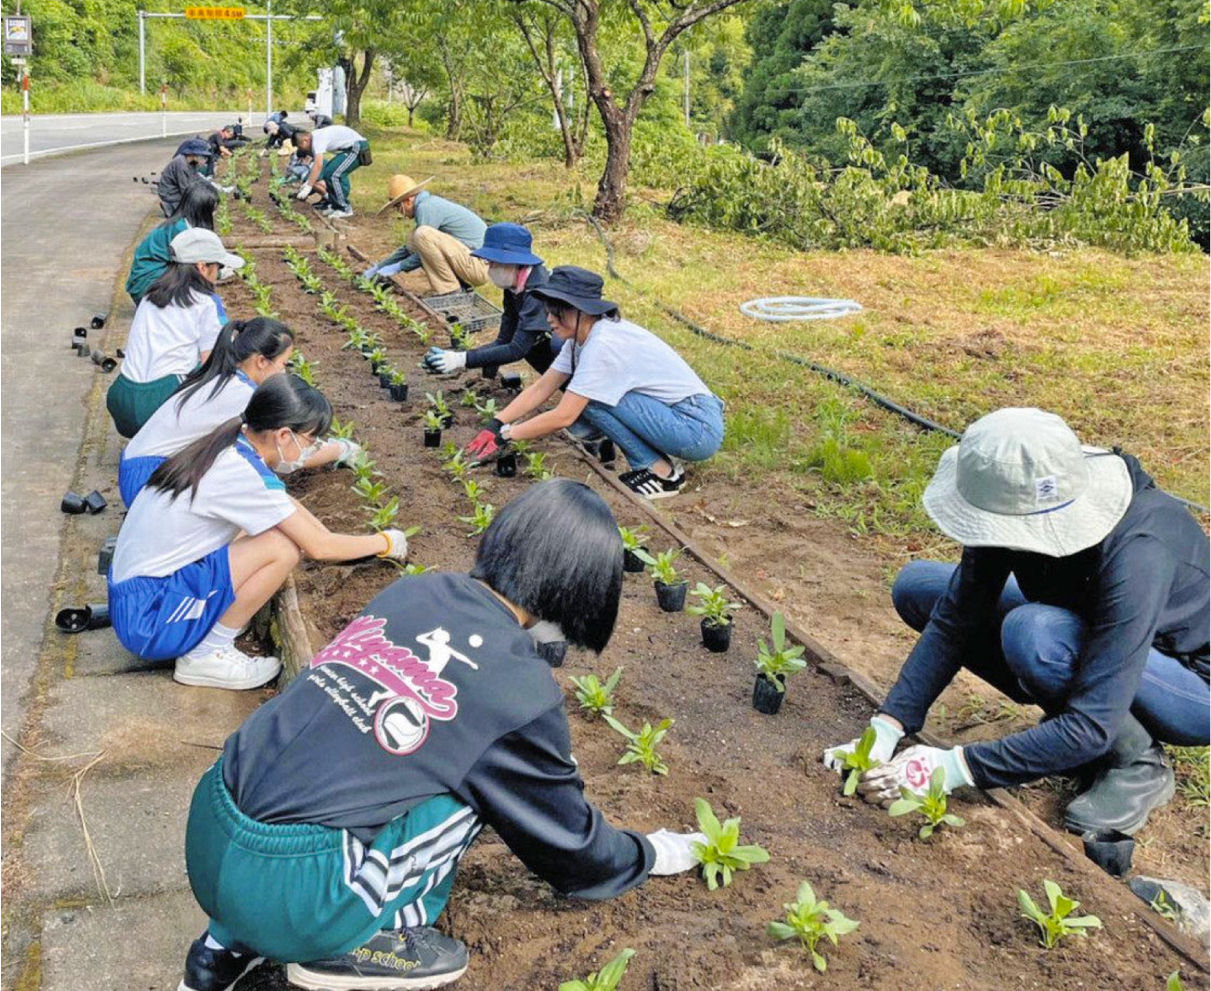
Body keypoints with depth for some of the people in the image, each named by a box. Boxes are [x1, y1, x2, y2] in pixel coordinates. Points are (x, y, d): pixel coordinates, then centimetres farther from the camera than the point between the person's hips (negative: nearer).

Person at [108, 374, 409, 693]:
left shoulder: (234, 446, 4)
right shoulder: (243, 474, -21)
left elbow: (287, 504, 21)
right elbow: (318, 547, -15)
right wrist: (385, 543, 0)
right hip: (149, 615, -9)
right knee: (284, 547, -19)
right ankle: (207, 655, -6)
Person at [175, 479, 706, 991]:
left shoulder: (413, 589, 9)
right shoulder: (521, 691, -8)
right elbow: (569, 842, 9)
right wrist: (653, 855, 29)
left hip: (203, 836, 6)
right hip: (280, 893, -6)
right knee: (484, 782, 2)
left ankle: (227, 945, 22)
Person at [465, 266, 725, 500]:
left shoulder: (603, 344, -22)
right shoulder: (581, 335, 5)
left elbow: (563, 416, -22)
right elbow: (540, 389, 6)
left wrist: (505, 434, -13)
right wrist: (494, 425, -3)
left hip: (698, 428, -9)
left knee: (593, 399, -18)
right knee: (579, 403, 2)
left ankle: (661, 472, -7)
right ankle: (655, 461, 9)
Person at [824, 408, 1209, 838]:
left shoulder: (1135, 556, -37)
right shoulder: (1013, 509, -20)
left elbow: (1092, 727, -36)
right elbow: (953, 621, -12)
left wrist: (957, 767, -34)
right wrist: (886, 730, -21)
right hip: (1091, 640, 7)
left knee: (1030, 633, -37)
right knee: (916, 586, -2)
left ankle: (1138, 763, -10)